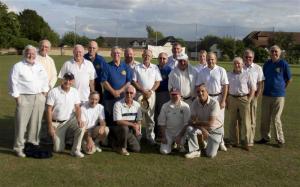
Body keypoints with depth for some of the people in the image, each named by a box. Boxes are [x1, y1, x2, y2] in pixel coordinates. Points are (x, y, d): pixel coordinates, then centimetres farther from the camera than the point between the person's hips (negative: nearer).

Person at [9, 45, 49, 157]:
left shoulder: (40, 66, 14)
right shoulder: (18, 66, -1)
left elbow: (45, 79, 20)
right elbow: (13, 83, -5)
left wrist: (44, 93, 11)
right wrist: (17, 97, -9)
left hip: (39, 97, 5)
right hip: (24, 98, -5)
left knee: (36, 122, 9)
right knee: (22, 123, -6)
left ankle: (33, 142, 23)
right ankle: (19, 147, 1)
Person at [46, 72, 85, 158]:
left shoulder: (75, 92, 1)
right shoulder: (53, 92, -11)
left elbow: (77, 107, -1)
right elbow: (49, 110, -10)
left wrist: (79, 118, -21)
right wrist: (50, 127, -14)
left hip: (70, 120, 3)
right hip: (56, 123, -2)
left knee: (81, 127, -30)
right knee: (58, 149, -5)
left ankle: (76, 150, -12)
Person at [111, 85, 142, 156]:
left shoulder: (137, 105, 0)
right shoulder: (118, 104, -16)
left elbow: (138, 120, 11)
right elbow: (118, 121, -23)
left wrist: (137, 129, -3)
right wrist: (133, 124, -23)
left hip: (131, 131, 5)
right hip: (118, 129, -5)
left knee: (137, 148, -8)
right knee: (124, 128, -38)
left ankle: (117, 142, 17)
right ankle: (122, 147, -12)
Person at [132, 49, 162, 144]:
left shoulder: (155, 68, 7)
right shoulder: (137, 68, 3)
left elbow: (158, 82, 4)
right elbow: (134, 82, -1)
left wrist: (150, 91, -8)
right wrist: (143, 91, -9)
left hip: (151, 94, 1)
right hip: (140, 93, -1)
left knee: (150, 116, 4)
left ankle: (150, 136, 11)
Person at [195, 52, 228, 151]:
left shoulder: (221, 70, -2)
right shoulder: (202, 72, 4)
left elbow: (225, 86, -4)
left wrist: (223, 101, -9)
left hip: (218, 97, -2)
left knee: (219, 120, 3)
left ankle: (220, 142, 14)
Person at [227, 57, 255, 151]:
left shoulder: (247, 74, 1)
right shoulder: (229, 74, 7)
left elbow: (252, 88, 2)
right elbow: (226, 89, 10)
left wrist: (249, 100, -6)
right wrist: (227, 101, 4)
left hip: (244, 99, -2)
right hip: (232, 99, 3)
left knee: (245, 122, -2)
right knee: (233, 121, 9)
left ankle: (247, 143, 5)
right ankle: (234, 141, 21)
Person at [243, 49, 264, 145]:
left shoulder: (258, 68, 2)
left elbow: (260, 84, 1)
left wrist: (256, 97, -6)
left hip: (252, 96, -1)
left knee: (251, 119, 5)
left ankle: (250, 140, 12)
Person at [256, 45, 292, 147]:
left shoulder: (283, 64, -7)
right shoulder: (266, 64, 6)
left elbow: (289, 79, 2)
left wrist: (281, 88, 6)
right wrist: (266, 88, 13)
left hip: (278, 95, -4)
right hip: (266, 94, 4)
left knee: (276, 119, 0)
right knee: (265, 118, 10)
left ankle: (280, 140, 15)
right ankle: (265, 137, 25)